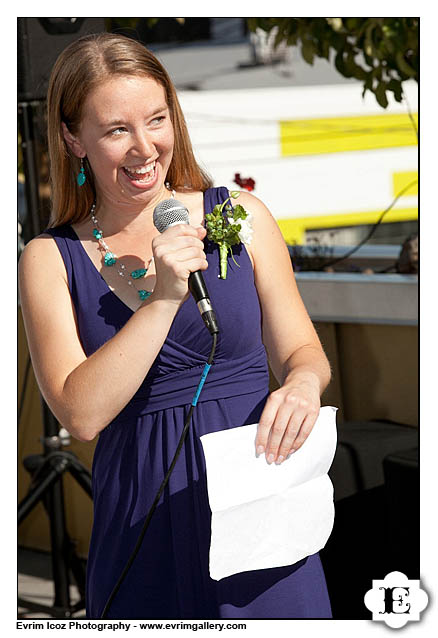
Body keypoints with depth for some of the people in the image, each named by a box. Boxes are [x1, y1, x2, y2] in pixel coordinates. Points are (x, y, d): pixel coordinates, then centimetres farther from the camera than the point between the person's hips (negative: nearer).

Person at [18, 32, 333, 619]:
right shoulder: (50, 260, -1)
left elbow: (301, 351, 5)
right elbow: (81, 414, -11)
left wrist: (303, 384, -18)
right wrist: (164, 298, -19)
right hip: (142, 522, 0)